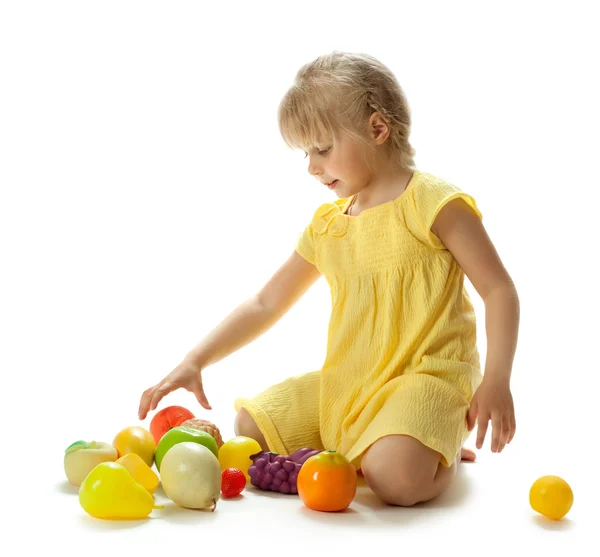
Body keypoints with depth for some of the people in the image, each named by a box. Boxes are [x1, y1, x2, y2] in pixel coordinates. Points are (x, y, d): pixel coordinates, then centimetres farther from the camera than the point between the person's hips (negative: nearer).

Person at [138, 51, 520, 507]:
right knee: (250, 427, 2)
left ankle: (447, 452, 2)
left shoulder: (433, 203, -9)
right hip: (345, 383, 7)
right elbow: (265, 304, 14)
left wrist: (496, 381, -19)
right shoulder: (326, 225, 10)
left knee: (394, 478, -32)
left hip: (426, 376, -7)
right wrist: (195, 361, 4)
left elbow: (500, 289, -9)